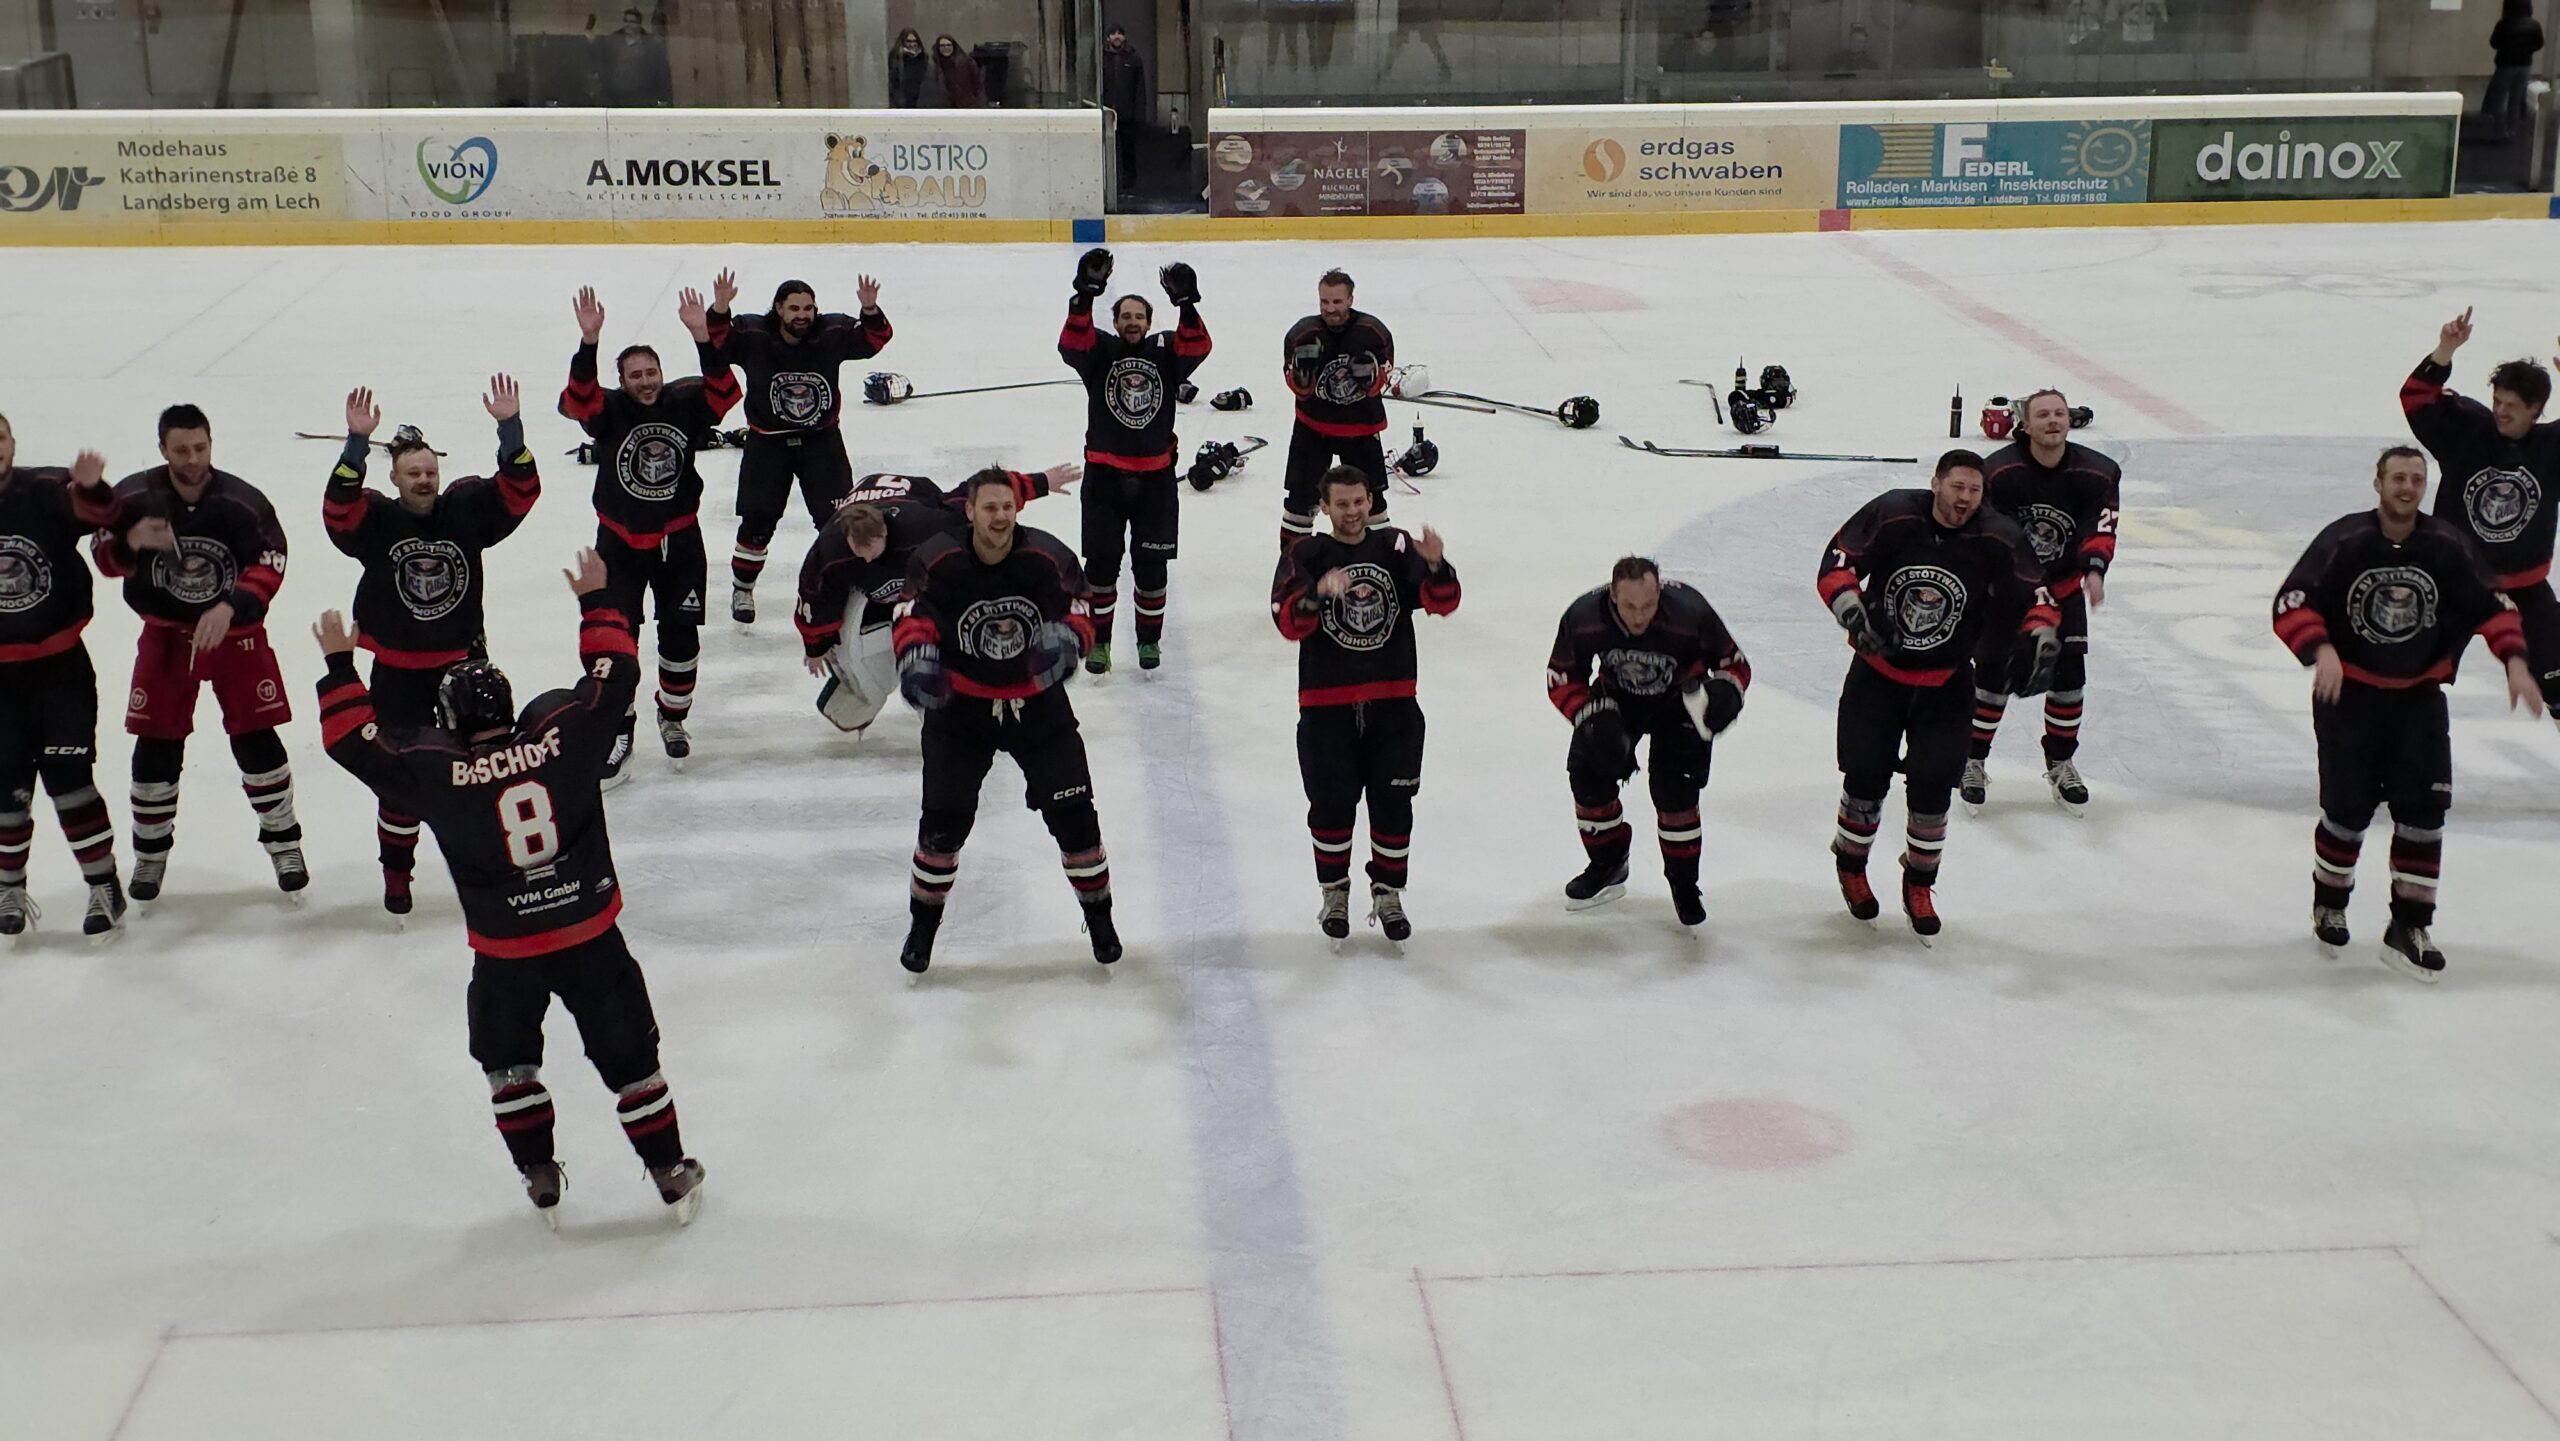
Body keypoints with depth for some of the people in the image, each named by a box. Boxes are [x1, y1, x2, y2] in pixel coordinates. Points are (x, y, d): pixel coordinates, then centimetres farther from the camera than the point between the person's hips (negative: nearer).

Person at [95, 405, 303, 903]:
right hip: (165, 632, 1)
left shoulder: (243, 502, -16)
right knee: (156, 744, 2)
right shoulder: (133, 496, -12)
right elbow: (105, 556, -7)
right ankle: (150, 852, 19)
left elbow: (269, 562, -18)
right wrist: (131, 542, -30)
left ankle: (284, 842, 15)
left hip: (235, 632, -1)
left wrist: (229, 607, -32)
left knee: (255, 738, -1)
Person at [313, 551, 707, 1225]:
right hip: (591, 934, 1)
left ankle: (540, 1179, 27)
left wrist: (340, 665, 9)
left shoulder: (436, 773, -14)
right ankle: (672, 1175, 21)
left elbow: (355, 740, -3)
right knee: (629, 1056, 14)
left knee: (508, 1063, 24)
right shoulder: (563, 733, -12)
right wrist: (596, 601, 15)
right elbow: (614, 673, 2)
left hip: (505, 953, -1)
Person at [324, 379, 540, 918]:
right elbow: (338, 508, -29)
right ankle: (396, 870, 22)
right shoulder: (375, 519, -9)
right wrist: (357, 442, -39)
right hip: (398, 673, -1)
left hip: (463, 661, 1)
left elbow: (520, 490, -17)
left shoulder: (466, 508, -6)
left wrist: (510, 428, -30)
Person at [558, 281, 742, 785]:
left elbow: (725, 391, -21)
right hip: (620, 544, -2)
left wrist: (702, 336, -33)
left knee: (681, 633, 7)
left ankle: (673, 718, 29)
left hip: (680, 541, 2)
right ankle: (617, 731, 8)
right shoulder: (609, 410, -11)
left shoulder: (684, 403, -6)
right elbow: (575, 399, -30)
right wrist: (589, 341, -43)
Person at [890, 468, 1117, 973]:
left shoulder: (1049, 559, -14)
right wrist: (916, 658, -31)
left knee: (1072, 812, 0)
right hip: (960, 707, -1)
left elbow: (1080, 614, -6)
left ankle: (1099, 914, 22)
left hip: (1037, 702, 1)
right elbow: (912, 618, -12)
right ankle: (923, 923, 19)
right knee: (944, 820, -3)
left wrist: (1064, 638, -28)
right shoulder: (936, 561, -17)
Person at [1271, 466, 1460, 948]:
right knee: (1331, 805, 5)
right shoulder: (1305, 556, -3)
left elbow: (1443, 602, -8)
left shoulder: (1396, 547, 2)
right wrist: (1318, 592, -36)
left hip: (1393, 702, 2)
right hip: (1327, 705, -2)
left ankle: (1387, 893, 24)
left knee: (1393, 804, 7)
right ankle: (1334, 891, 25)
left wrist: (1435, 565, -28)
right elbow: (1288, 622, -16)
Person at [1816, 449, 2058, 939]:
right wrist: (1853, 612, -27)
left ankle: (1919, 887, 19)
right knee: (1866, 777, 1)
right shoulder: (1891, 515, -17)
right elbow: (1837, 563, -12)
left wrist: (2042, 638, -22)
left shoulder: (1997, 539, -13)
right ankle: (1851, 867, 29)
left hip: (1945, 685, 1)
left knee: (1933, 785, -3)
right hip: (1878, 673, -1)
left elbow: (2033, 595, -4)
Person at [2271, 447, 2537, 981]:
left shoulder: (2447, 546, -6)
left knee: (2423, 806, -7)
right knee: (2349, 807, 1)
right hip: (2347, 692, -2)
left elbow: (2491, 605, 2)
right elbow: (2291, 603, -18)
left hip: (2418, 695, 2)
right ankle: (2329, 903, 29)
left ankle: (2408, 929, 1)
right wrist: (2321, 651, -34)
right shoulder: (2343, 541, -15)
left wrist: (2514, 660, -12)